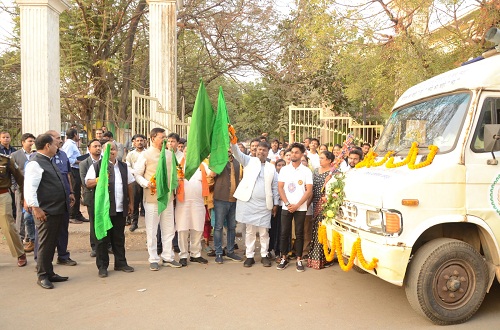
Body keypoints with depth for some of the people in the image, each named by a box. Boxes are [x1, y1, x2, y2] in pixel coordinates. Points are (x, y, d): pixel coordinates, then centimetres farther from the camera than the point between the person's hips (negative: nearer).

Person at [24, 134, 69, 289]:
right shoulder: (35, 164, -15)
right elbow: (29, 188, -21)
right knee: (45, 244, 2)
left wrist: (67, 197, 21)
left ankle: (49, 273, 28)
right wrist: (36, 208, -23)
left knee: (52, 244, 17)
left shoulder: (48, 162, 16)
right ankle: (42, 276, 15)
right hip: (46, 212, -9)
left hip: (57, 210, 9)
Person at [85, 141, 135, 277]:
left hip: (120, 209, 4)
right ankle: (102, 266, 13)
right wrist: (99, 179, -24)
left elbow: (129, 185, 17)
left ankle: (120, 263, 22)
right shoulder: (96, 166, 1)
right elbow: (88, 183, -5)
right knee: (102, 238, 3)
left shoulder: (124, 167, 14)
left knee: (119, 237, 12)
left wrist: (131, 203, 15)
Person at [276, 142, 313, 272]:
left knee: (299, 234, 4)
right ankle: (283, 258, 14)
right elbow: (280, 188, 2)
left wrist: (297, 205, -11)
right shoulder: (284, 170, 5)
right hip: (286, 207, 2)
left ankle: (299, 260, 13)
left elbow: (309, 191, -5)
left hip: (300, 208, -1)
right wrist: (287, 204, -9)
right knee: (284, 233, 4)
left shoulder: (306, 171, 0)